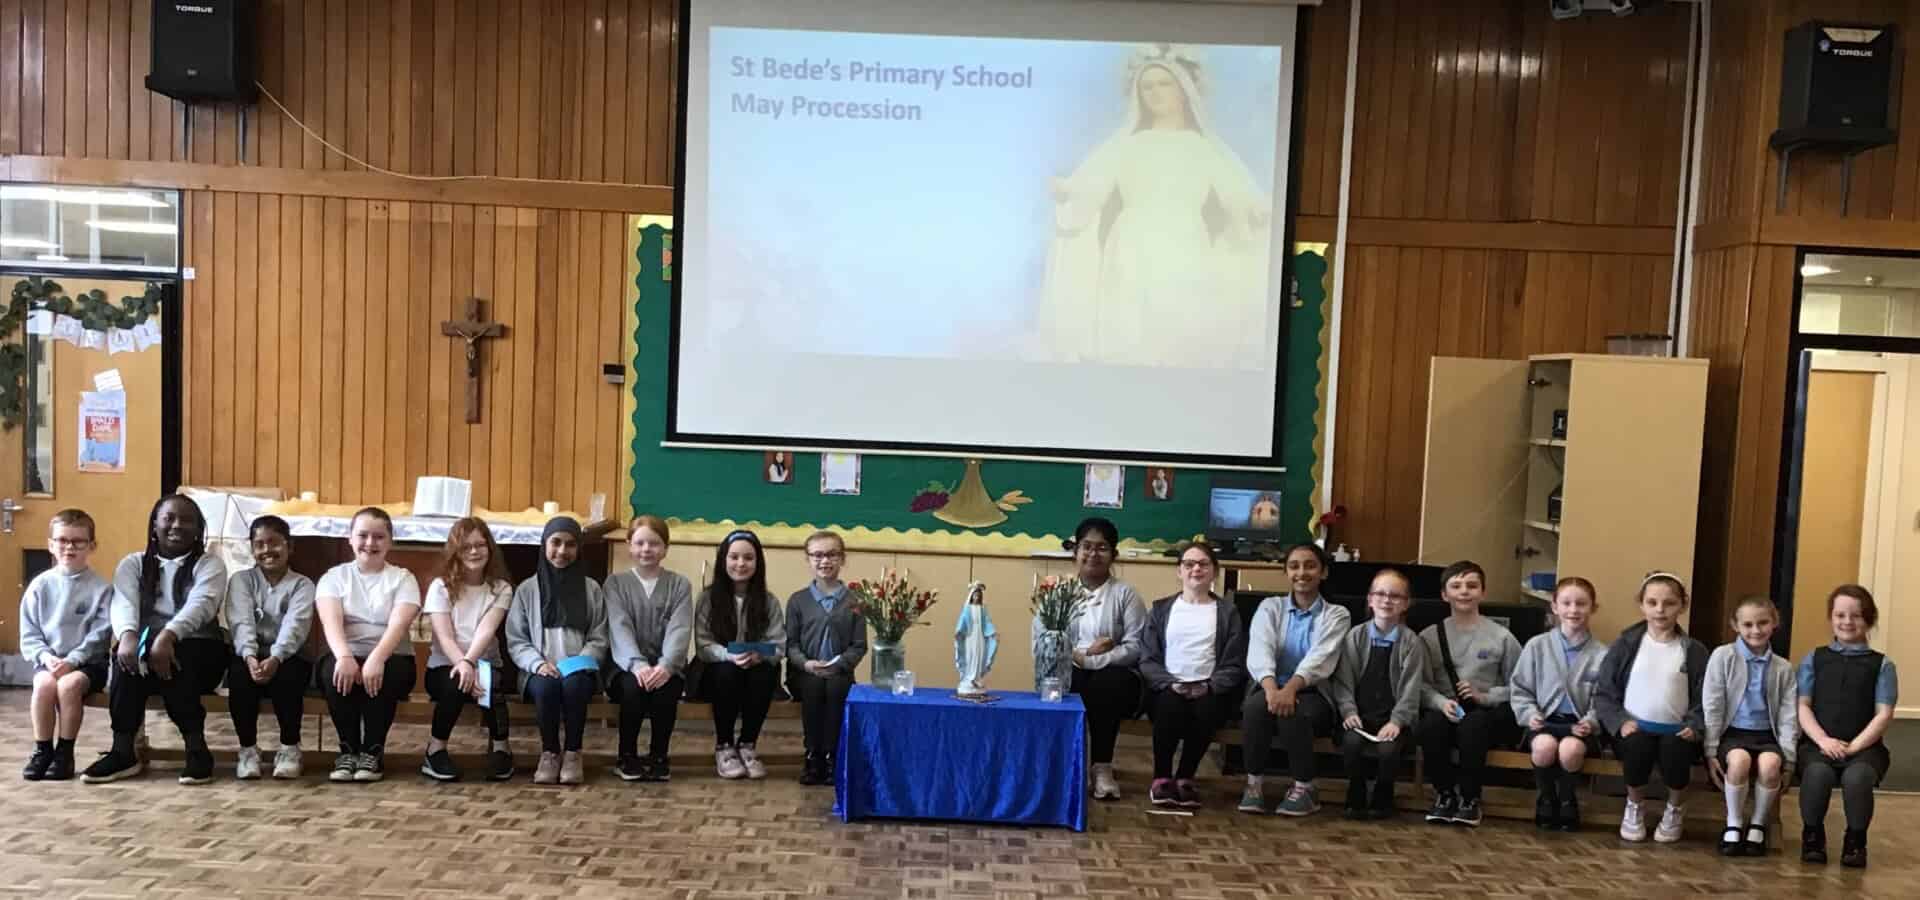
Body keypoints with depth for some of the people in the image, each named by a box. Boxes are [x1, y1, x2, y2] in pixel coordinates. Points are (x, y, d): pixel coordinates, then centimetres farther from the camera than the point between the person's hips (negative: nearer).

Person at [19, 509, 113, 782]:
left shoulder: (101, 588, -2)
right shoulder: (40, 585, 5)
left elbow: (99, 635, -8)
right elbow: (29, 634, 4)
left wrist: (72, 660, -18)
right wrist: (46, 657, -12)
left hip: (88, 661, -2)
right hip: (49, 661, 2)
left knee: (69, 684, -31)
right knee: (44, 684, -29)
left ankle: (65, 752, -13)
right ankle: (42, 750, -10)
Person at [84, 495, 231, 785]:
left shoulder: (209, 565, 6)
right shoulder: (133, 564, 14)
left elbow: (200, 604, -15)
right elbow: (123, 604, -7)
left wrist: (167, 636, -35)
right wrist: (128, 635, -31)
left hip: (198, 650, -2)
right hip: (146, 644, 2)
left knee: (169, 660, -35)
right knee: (127, 656, -32)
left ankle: (196, 747, -28)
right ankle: (123, 750, -27)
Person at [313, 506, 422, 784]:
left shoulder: (403, 578, 4)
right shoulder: (334, 576, 8)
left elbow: (398, 624, -14)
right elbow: (331, 621, -12)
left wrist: (377, 659, -34)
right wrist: (344, 656, -33)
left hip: (391, 658, -1)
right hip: (345, 656, 1)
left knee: (381, 677, -34)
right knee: (334, 672, -32)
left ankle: (373, 751, -17)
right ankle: (348, 750, -17)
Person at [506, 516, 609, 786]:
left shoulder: (591, 589, 9)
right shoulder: (526, 589, 9)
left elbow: (599, 639, 6)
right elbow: (515, 640, 5)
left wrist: (578, 664, -12)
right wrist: (538, 663, -14)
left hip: (578, 672, 0)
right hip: (540, 672, 0)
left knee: (573, 684, -35)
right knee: (545, 687, -34)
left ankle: (572, 753, -16)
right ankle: (549, 752, -12)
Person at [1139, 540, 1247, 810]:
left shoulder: (1227, 613, 12)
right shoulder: (1161, 609, 14)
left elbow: (1234, 665, 5)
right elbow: (1147, 660, 6)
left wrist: (1209, 686, -13)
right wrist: (1170, 683, -12)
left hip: (1208, 689, 0)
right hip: (1168, 687, 0)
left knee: (1206, 711, -34)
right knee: (1170, 707, -34)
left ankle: (1185, 777, -12)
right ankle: (1161, 777, -14)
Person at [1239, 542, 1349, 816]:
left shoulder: (1337, 615, 5)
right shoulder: (1270, 607, 9)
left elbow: (1321, 657, -15)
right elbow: (1259, 650, -10)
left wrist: (1291, 688, -34)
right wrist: (1272, 688, -31)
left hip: (1313, 694, -1)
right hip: (1271, 687, 1)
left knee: (1293, 712, -34)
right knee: (1257, 705, -32)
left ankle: (1304, 788, -14)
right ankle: (1254, 783, -14)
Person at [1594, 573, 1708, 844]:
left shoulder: (1694, 651, 5)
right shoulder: (1626, 644, 4)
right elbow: (1603, 694, 4)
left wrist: (1693, 726, -10)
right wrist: (1620, 721, -12)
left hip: (1675, 730, 1)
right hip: (1635, 727, 0)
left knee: (1676, 749, -32)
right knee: (1638, 746, -33)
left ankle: (1675, 809, 2)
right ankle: (1634, 806, 1)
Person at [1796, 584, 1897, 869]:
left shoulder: (1882, 664, 8)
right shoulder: (1813, 659, 11)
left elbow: (1884, 714, 0)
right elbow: (1802, 706, 4)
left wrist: (1854, 746, -13)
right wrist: (1823, 740, -12)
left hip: (1864, 746, 0)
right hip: (1817, 743, 1)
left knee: (1857, 777, -34)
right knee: (1818, 772, -33)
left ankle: (1855, 841, -9)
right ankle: (1812, 836, -9)